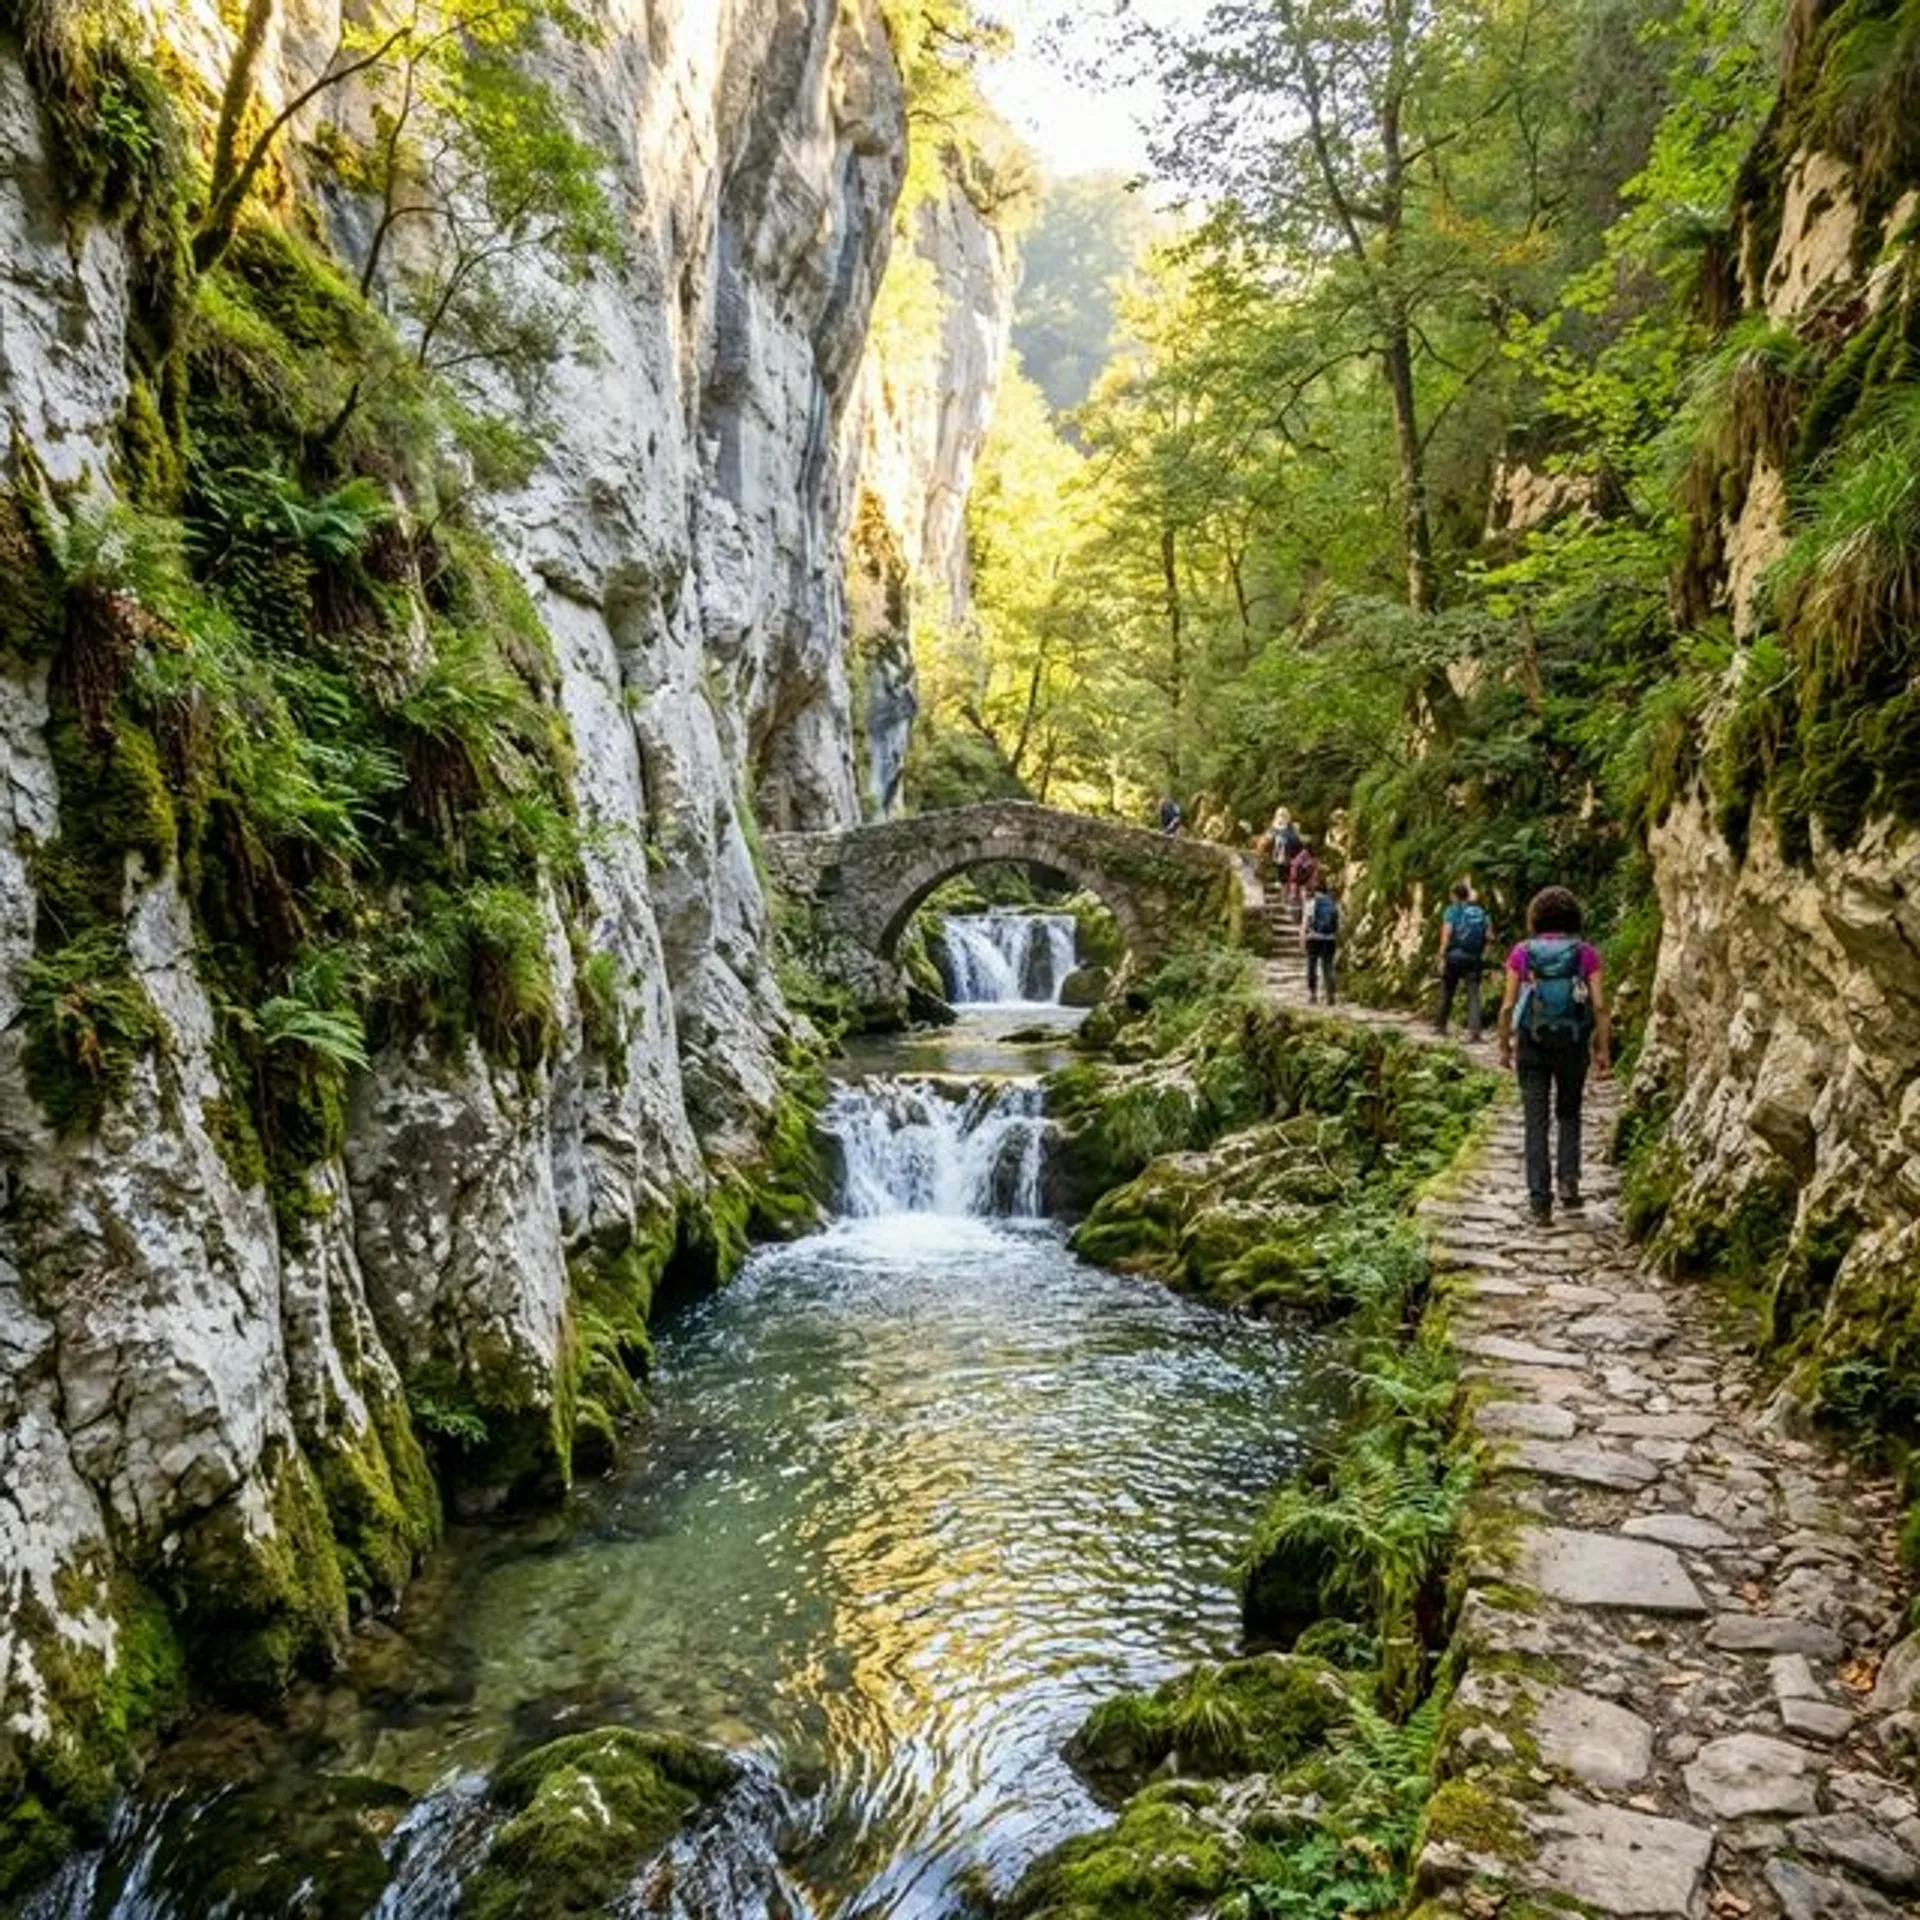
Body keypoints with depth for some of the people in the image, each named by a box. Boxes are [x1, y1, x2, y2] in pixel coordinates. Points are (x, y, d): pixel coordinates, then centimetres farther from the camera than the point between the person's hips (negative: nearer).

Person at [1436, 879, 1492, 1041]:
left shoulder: (1451, 911, -4)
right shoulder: (1481, 912, 9)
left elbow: (1447, 934, -13)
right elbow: (1489, 935, 4)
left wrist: (1442, 958, -11)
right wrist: (1483, 954, 16)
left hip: (1454, 956, -2)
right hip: (1474, 959, 2)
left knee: (1447, 992, 14)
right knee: (1474, 994, -1)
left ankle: (1441, 1024, 28)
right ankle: (1474, 1030, -14)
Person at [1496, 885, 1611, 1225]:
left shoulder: (1522, 952, -4)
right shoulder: (1586, 953, -4)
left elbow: (1508, 1005, -5)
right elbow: (1599, 1005, -6)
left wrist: (1504, 1045, 6)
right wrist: (1603, 1048, 3)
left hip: (1532, 1045, -1)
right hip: (1573, 1045, 1)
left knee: (1536, 1123, 6)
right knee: (1569, 1114, 23)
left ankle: (1539, 1199, 4)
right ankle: (1568, 1180, 10)